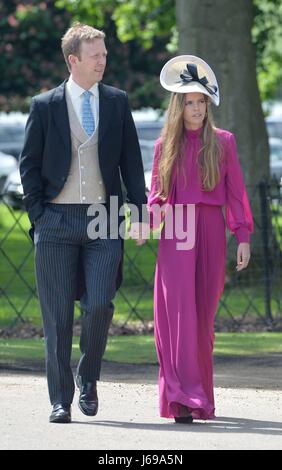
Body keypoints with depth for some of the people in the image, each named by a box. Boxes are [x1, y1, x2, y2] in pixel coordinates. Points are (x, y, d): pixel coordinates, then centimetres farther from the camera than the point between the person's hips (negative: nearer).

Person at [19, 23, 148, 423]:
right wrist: (38, 215, -2)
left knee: (100, 305, -12)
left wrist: (139, 212, 2)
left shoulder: (117, 102, 8)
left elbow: (131, 162, 10)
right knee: (58, 316, 1)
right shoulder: (45, 106, 3)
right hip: (57, 222, -1)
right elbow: (29, 165, 6)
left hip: (103, 222, 1)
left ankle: (88, 377, 13)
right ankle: (61, 400, 8)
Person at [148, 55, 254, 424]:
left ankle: (198, 391, 18)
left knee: (202, 317, 5)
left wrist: (243, 237, 0)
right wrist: (145, 222, -7)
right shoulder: (165, 145, 8)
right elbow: (157, 195, 11)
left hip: (210, 233, 1)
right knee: (180, 313, -11)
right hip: (174, 236, -1)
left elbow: (235, 192, 6)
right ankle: (184, 398, -16)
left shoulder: (222, 142, 7)